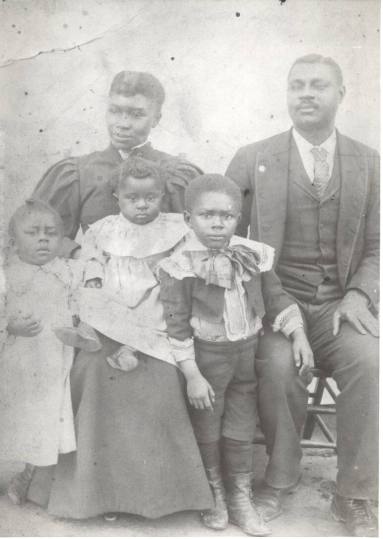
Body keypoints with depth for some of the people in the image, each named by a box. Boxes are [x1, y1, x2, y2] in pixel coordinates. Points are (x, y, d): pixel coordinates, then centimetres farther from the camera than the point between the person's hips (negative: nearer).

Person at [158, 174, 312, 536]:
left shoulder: (252, 256, -2)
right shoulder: (182, 265, -16)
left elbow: (275, 298, 8)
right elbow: (176, 324, -15)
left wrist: (298, 334, -2)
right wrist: (192, 375, -17)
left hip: (247, 354, 4)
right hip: (206, 356, -3)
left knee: (241, 430, 14)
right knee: (207, 430, 13)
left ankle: (240, 498, 31)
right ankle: (214, 495, 34)